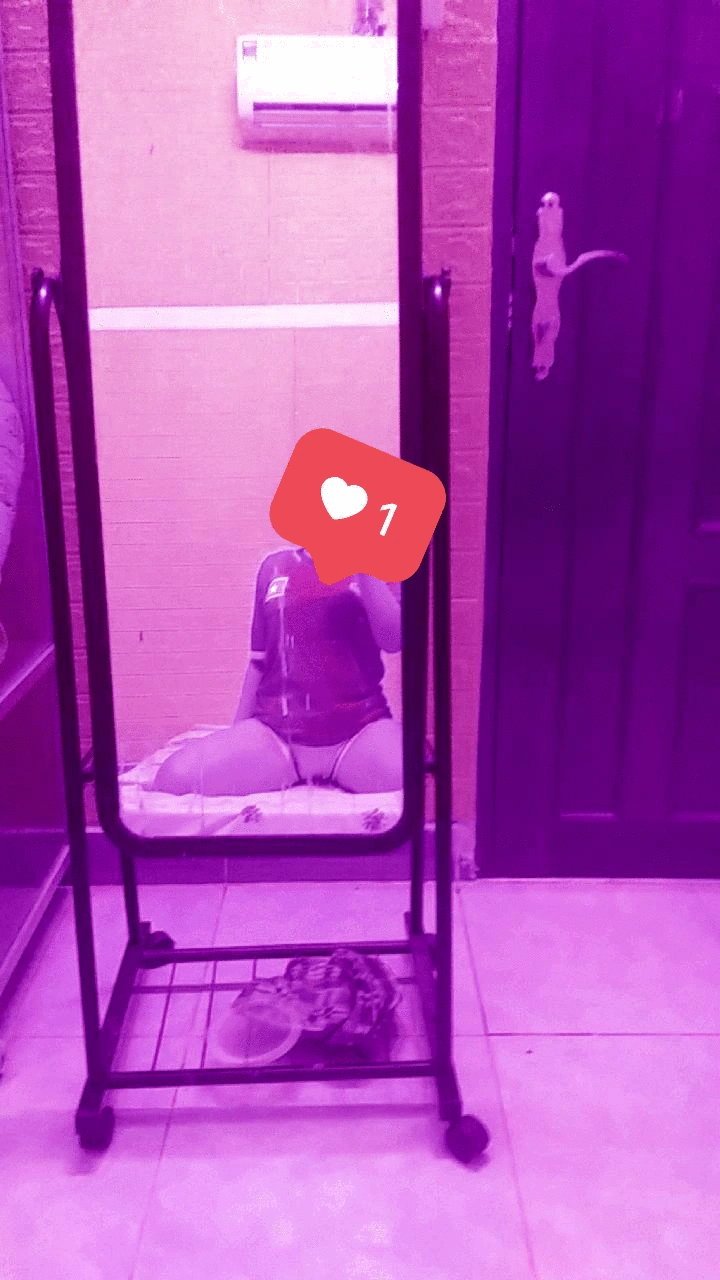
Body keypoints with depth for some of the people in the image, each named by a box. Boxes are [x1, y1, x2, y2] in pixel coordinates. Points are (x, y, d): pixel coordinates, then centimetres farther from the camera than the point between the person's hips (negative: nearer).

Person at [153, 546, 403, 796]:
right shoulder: (275, 566, 11)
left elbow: (393, 640, -13)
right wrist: (237, 737, 18)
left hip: (360, 733, -3)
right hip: (276, 729, 3)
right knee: (174, 777, -22)